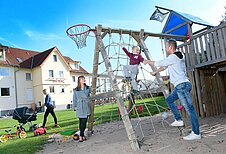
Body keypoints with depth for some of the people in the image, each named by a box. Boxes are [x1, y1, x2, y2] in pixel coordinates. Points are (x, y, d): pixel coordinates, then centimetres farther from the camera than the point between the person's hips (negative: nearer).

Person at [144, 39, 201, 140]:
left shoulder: (173, 57, -11)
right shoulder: (177, 57, 21)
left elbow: (158, 64, -6)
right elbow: (164, 66, 31)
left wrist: (148, 62, 10)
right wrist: (155, 72, 38)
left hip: (182, 85, -11)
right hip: (180, 86, 11)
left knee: (189, 108, -8)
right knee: (169, 99, 18)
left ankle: (196, 133, -3)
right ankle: (178, 120, 18)